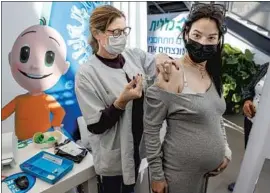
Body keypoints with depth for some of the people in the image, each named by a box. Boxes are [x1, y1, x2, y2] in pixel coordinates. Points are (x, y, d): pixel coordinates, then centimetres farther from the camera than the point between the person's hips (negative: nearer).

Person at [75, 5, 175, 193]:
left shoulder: (135, 55, -4)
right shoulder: (87, 74, -17)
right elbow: (96, 126, -17)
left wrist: (162, 58, -21)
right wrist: (121, 101, -31)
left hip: (144, 147, 5)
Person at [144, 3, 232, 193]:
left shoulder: (213, 74, 1)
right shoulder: (171, 73, -21)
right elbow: (151, 129, -19)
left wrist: (226, 150, 7)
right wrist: (157, 175, -13)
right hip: (180, 170, -7)